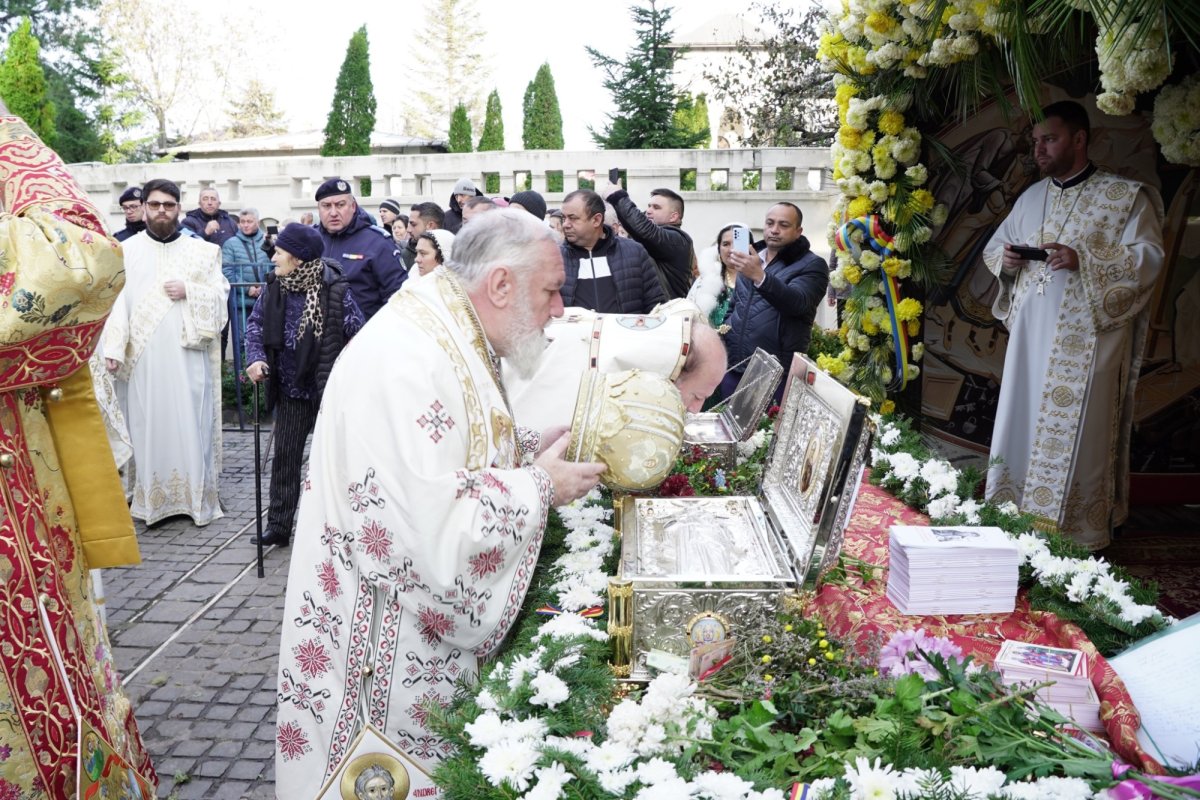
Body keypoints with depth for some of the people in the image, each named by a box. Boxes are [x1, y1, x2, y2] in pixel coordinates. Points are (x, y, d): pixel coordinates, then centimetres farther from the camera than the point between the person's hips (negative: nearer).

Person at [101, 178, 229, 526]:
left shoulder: (200, 250, 8)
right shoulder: (127, 250, 5)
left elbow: (221, 293, 8)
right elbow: (116, 301, -2)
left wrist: (189, 291, -11)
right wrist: (114, 349, -12)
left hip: (188, 355, 0)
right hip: (142, 357, 0)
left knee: (190, 424, 1)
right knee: (148, 424, 3)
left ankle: (197, 496, 9)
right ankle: (151, 497, 11)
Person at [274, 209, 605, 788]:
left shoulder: (452, 339, 5)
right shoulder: (403, 362, -28)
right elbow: (425, 531, -32)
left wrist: (538, 447, 2)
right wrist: (540, 489, -20)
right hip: (385, 646, -9)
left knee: (437, 769, 22)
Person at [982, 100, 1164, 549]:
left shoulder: (1124, 196, -1)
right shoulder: (1031, 197, 16)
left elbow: (1148, 257, -9)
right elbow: (995, 246, 23)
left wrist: (1083, 259, -21)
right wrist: (1004, 258, -1)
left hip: (1085, 339, -5)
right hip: (1030, 336, 5)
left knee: (1076, 434, -5)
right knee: (1021, 425, 6)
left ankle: (1076, 533, 6)